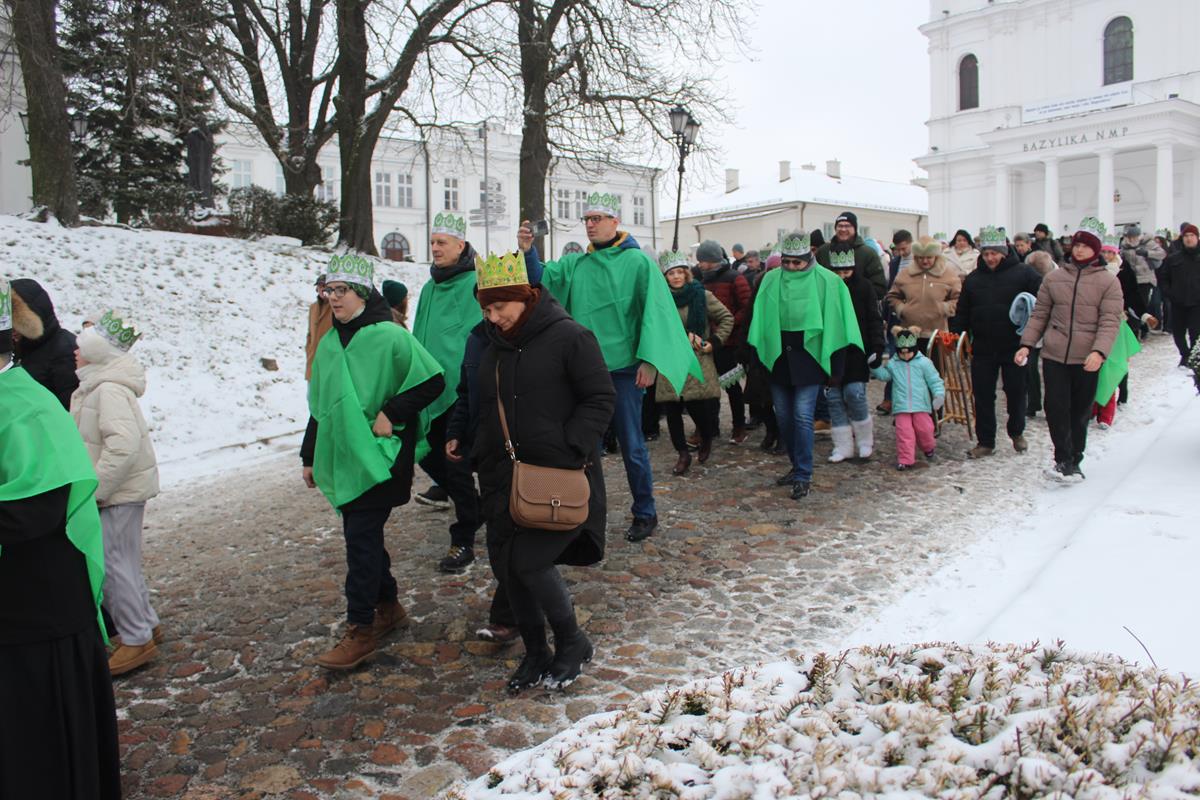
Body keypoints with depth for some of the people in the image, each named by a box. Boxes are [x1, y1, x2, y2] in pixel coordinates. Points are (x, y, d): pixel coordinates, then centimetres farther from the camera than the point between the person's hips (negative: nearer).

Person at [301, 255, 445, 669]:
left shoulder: (390, 336, -11)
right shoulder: (328, 344, 12)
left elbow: (433, 381, -12)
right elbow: (319, 405, 19)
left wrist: (391, 412, -16)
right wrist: (310, 456, 20)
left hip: (378, 456, -7)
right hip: (341, 457, 7)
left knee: (360, 539, -7)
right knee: (362, 535, 14)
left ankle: (361, 630, 2)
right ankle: (388, 606, 30)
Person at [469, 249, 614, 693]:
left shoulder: (568, 337, -10)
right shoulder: (494, 348, 13)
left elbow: (601, 398, -11)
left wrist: (571, 449, -19)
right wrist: (484, 460, 13)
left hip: (561, 476, -7)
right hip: (507, 477, 7)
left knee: (529, 562, -12)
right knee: (506, 565, 7)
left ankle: (573, 643, 13)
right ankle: (536, 653, 27)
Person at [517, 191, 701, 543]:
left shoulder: (637, 262, -4)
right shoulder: (574, 264, 11)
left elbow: (654, 312, -8)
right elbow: (543, 281, 0)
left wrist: (649, 361, -15)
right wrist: (528, 252, -18)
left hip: (623, 367, -4)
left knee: (631, 444, 2)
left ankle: (645, 514, 17)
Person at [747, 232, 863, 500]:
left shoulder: (827, 282, -4)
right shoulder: (770, 281, 4)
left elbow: (836, 321, -2)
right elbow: (759, 320, 7)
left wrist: (836, 363, -4)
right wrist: (758, 356, 3)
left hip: (809, 357, -4)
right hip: (778, 357, 4)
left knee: (802, 416, -10)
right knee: (784, 416, 10)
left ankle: (803, 476, 0)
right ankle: (798, 466, 27)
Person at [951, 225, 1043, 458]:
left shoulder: (1023, 273, -3)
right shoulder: (973, 278, 9)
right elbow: (962, 312, 12)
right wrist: (954, 335, -1)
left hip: (1014, 347, -3)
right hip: (982, 349, 3)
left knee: (1016, 393, 10)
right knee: (983, 396, 5)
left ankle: (1017, 432, 33)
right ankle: (985, 441, 16)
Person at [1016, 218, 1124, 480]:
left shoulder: (1108, 281, 0)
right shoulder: (1054, 278, 6)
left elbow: (1110, 322, -9)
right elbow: (1039, 315, 9)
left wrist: (1099, 352, -24)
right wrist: (1026, 345, -2)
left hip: (1087, 359, -1)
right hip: (1054, 355, 1)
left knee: (1081, 411, 9)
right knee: (1056, 407, -5)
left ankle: (1074, 461, 22)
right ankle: (1064, 459, 3)